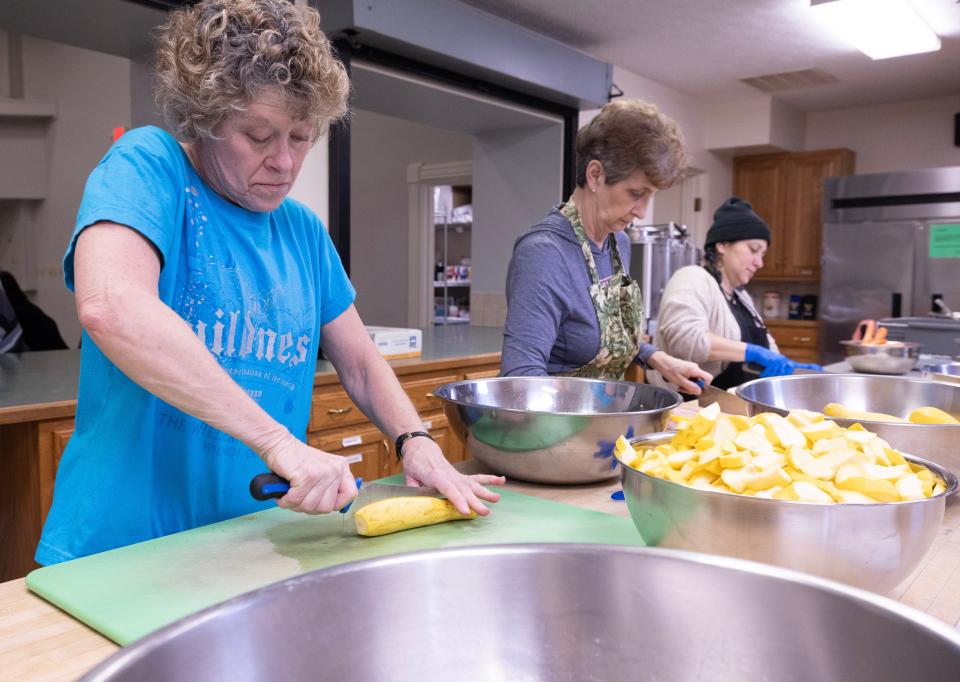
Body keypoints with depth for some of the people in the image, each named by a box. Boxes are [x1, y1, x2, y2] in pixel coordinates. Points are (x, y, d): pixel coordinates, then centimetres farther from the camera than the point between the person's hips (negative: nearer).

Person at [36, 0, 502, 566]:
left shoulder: (304, 231, 8)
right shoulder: (148, 166, -9)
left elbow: (361, 366, 14)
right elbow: (111, 308, -29)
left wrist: (415, 441, -5)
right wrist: (277, 440, -29)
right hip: (126, 548, -4)